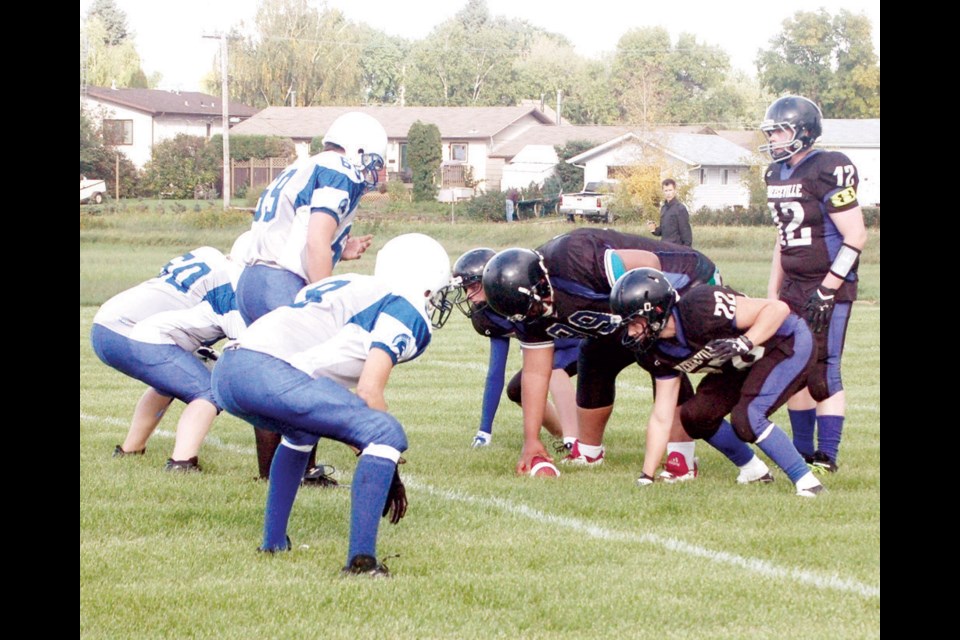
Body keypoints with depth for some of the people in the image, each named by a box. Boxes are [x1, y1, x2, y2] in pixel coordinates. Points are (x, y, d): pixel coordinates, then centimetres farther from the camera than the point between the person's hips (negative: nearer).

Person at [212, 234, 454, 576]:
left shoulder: (346, 285, 34)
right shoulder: (406, 309, 9)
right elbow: (369, 391, -2)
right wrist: (390, 471, 8)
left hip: (226, 369, 9)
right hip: (269, 371, -9)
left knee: (302, 431, 38)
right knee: (387, 435, -5)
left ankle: (274, 541, 37)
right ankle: (361, 558, -13)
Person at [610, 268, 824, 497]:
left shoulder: (699, 308, -32)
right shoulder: (658, 351, -7)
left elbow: (777, 308, -28)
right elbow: (661, 418, 0)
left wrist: (744, 343, -41)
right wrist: (646, 477, -1)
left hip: (788, 343, -9)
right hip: (748, 362, 9)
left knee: (747, 418, -25)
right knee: (696, 415, 4)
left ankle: (807, 482, -13)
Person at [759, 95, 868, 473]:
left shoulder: (827, 172, -15)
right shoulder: (777, 175, 10)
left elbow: (855, 236, -16)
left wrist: (826, 290, -19)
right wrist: (772, 293, 16)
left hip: (828, 288, -8)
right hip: (793, 287, 8)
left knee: (823, 373, -7)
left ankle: (827, 456, -1)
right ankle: (802, 452, 16)